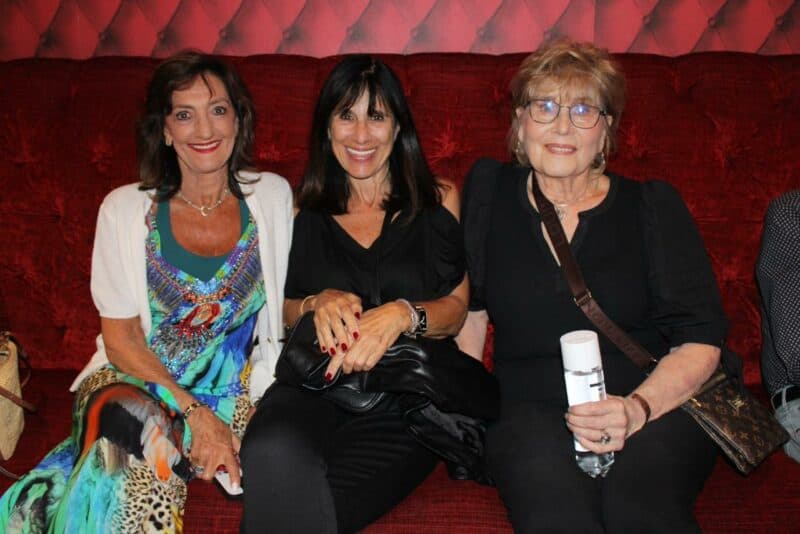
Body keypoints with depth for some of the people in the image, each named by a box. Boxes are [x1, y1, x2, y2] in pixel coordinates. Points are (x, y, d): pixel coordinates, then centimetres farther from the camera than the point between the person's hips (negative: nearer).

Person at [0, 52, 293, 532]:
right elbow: (121, 338, -2)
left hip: (233, 393, 0)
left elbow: (286, 305, 7)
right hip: (132, 381, 0)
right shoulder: (126, 210, -1)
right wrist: (195, 412, -16)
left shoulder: (272, 196, 4)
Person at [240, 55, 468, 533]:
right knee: (273, 454, -37)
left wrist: (402, 314, -15)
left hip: (408, 393, -1)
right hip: (315, 382, 2)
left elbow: (457, 307, 7)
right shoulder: (306, 210, 16)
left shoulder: (438, 201, 13)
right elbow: (280, 311, 17)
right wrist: (319, 303, -6)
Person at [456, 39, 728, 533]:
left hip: (658, 404, 0)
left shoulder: (654, 205, 8)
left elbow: (701, 342, 2)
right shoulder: (489, 189, 13)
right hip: (531, 410, 1)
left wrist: (638, 408, -16)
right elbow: (470, 307, 20)